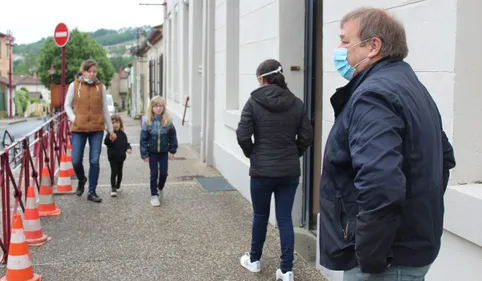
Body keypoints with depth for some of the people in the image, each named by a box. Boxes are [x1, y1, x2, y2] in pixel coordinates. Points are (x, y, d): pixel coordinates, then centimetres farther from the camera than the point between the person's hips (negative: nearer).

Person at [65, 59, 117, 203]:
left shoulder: (101, 87, 4)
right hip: (78, 129, 0)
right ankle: (81, 180, 34)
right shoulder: (74, 86, 1)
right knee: (76, 161, 1)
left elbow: (105, 109, 10)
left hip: (97, 129, 1)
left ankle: (92, 192, 14)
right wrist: (74, 119, -6)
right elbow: (67, 105, 9)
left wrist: (111, 130, 12)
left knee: (94, 161, 1)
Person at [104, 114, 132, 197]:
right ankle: (113, 189, -7)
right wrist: (109, 138, -42)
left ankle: (118, 186, 33)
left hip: (121, 157, 4)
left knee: (119, 172, 16)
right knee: (114, 172, -8)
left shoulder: (122, 134, 3)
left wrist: (128, 148, -11)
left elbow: (126, 143, 8)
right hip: (113, 157, -4)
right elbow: (106, 143, -24)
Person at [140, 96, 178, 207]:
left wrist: (172, 150, 1)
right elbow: (143, 139, -9)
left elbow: (173, 136, 0)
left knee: (164, 173, 7)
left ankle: (160, 189, 35)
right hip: (152, 153, -1)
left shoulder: (168, 122, -9)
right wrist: (144, 154, -9)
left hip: (164, 152, 1)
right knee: (154, 174, 5)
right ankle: (154, 195, 17)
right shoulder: (148, 122, -13)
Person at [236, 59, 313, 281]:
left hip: (262, 170, -2)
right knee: (285, 218, 8)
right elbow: (306, 137, 0)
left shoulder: (254, 102, -9)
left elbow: (242, 136, -12)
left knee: (260, 216, 15)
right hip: (290, 171, 2)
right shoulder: (296, 103, 0)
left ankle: (254, 260, 33)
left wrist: (252, 154, 6)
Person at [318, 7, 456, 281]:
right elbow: (445, 158, 22)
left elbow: (380, 188, -33)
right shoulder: (411, 86, 12)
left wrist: (370, 256, -23)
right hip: (415, 245, 10)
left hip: (391, 257, -10)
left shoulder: (372, 94, -21)